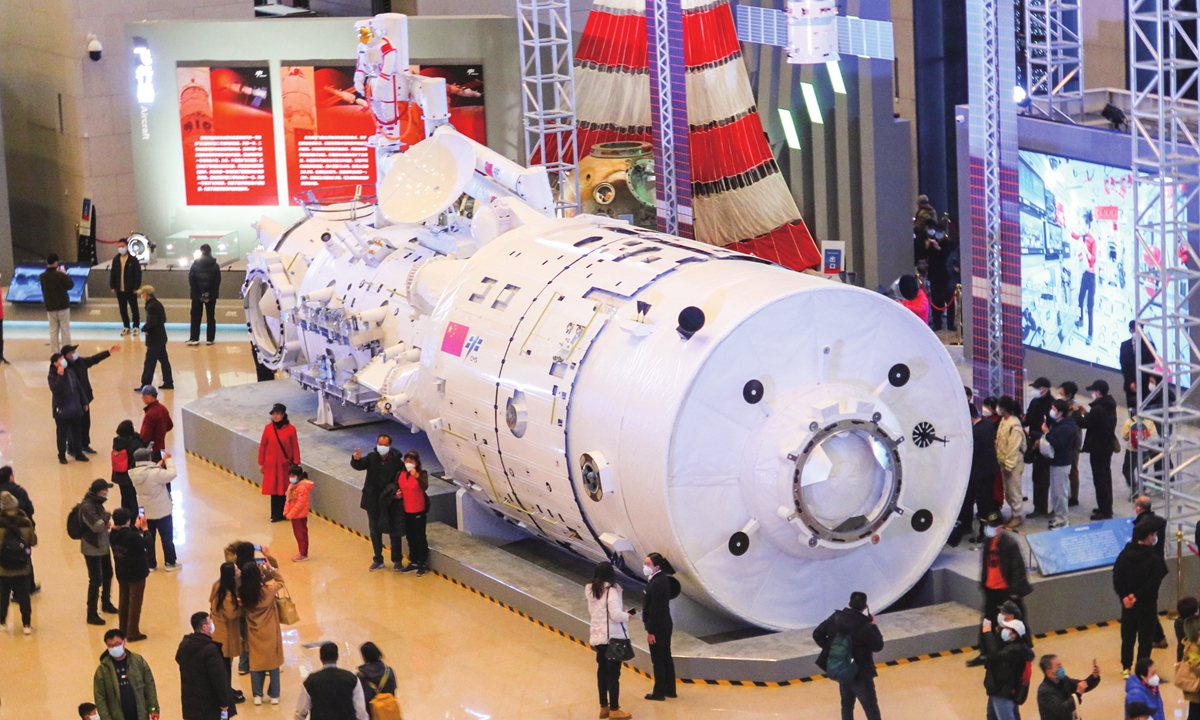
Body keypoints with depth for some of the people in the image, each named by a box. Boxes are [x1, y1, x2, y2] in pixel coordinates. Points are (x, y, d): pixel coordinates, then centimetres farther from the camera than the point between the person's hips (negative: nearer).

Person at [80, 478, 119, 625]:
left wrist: (106, 521, 0)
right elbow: (98, 526, -28)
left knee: (107, 574, 21)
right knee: (96, 580, -5)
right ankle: (92, 614, 3)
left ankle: (106, 603, 41)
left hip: (103, 546, 9)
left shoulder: (97, 503, 4)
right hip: (92, 549, -9)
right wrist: (107, 515, -13)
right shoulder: (87, 506, -24)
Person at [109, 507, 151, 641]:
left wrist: (136, 527, 11)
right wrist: (144, 529, -12)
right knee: (135, 603, 5)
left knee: (123, 600, 20)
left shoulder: (113, 535, -6)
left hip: (121, 573, 7)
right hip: (136, 573, -7)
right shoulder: (132, 536, -29)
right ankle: (133, 633, 11)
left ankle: (123, 630, 29)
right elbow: (149, 544, -22)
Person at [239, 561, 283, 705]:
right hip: (270, 633, -2)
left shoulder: (243, 593, -16)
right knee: (273, 662, 13)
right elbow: (279, 582, -2)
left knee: (255, 663, 16)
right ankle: (274, 695, 20)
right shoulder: (268, 590, -24)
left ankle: (257, 695, 20)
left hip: (254, 634, 2)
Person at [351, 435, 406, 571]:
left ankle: (396, 560, 21)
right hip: (373, 502, 3)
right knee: (375, 532, 12)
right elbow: (359, 466, -15)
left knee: (394, 532, 8)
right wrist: (356, 459, -37)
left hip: (391, 503, -3)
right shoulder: (372, 457, -3)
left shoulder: (397, 459, -11)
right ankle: (378, 560, 25)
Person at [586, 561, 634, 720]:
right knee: (613, 673, -2)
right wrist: (628, 615, -3)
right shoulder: (611, 590, -17)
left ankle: (604, 707, 22)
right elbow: (616, 615, -24)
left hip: (597, 636, 8)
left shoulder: (590, 591, 6)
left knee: (602, 671, 15)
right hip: (612, 637, -8)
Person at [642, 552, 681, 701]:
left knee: (658, 660, 0)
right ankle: (670, 689, 25)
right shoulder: (662, 578, 7)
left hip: (658, 628, -10)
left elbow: (655, 609, -24)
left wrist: (651, 631, -21)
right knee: (666, 658, 16)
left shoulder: (657, 583, -24)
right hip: (665, 625, 10)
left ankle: (659, 692, 8)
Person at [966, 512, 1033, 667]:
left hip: (1007, 590, -7)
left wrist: (1016, 589, -17)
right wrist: (983, 583, 17)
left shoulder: (1009, 543, -18)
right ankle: (984, 654, 20)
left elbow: (1017, 567, -17)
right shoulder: (988, 542, 6)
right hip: (991, 589, 7)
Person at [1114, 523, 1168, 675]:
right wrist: (1137, 596, -16)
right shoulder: (1154, 558, -16)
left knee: (1127, 637, 15)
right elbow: (1153, 583, -21)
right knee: (1145, 639, 5)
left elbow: (1117, 577, -5)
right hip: (1147, 605, -5)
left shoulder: (1124, 555, 0)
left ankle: (1126, 668, 22)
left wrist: (1124, 596, -9)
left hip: (1127, 603, 5)